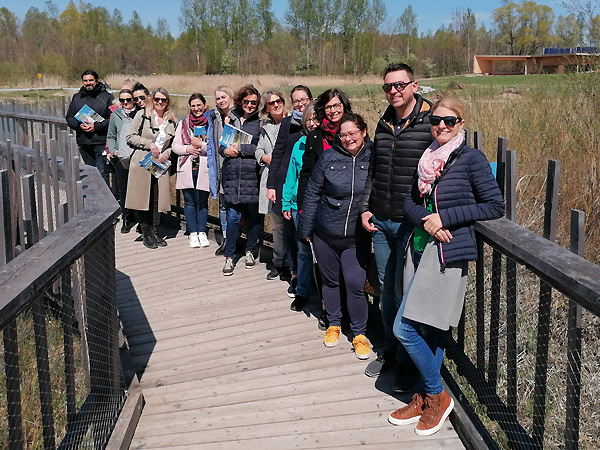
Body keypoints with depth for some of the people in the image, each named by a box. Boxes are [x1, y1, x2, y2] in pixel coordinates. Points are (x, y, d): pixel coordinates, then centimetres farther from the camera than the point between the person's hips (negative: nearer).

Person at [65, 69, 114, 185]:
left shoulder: (107, 97, 0)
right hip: (84, 144, 5)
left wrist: (96, 126, -16)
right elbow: (69, 117, 15)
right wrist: (79, 125, -6)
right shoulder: (77, 98, 15)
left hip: (101, 143, -5)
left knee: (102, 173, -12)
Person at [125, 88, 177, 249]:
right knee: (143, 198, -1)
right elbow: (130, 136, -2)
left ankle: (154, 231, 17)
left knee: (157, 198, 4)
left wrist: (167, 153, -2)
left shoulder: (171, 121, 11)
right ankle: (145, 233, 8)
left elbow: (173, 144, 18)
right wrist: (149, 144, -13)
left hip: (160, 164, 3)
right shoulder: (142, 115, 1)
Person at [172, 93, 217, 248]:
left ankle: (202, 232, 15)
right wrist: (187, 149, -8)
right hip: (187, 168, 2)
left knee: (202, 201, 3)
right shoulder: (183, 124, 12)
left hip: (204, 169, -2)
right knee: (189, 201, 4)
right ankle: (192, 233, 13)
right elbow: (175, 145, 9)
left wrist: (201, 145, -16)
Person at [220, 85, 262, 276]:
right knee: (232, 217, 0)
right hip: (232, 175, 2)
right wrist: (226, 150, -4)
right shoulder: (231, 119, 13)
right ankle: (229, 256, 11)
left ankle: (250, 251, 27)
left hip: (252, 176, -2)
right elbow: (221, 144, 17)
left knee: (254, 215, 8)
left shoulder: (260, 122, 1)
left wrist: (240, 149, -10)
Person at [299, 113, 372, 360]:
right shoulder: (328, 157, -5)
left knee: (355, 283, -6)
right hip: (325, 233, 2)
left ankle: (359, 333, 13)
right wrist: (306, 228, 2)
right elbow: (312, 193, 1)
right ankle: (334, 324, 35)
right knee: (330, 280, 15)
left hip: (357, 237, -1)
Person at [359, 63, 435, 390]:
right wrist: (366, 207, 12)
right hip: (380, 222, 6)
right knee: (386, 289, 15)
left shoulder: (430, 123, -9)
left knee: (404, 292, 0)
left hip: (411, 224, -6)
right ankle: (390, 350, 31)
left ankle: (408, 361, 17)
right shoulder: (383, 124, 12)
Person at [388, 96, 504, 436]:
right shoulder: (428, 158, 13)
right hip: (424, 247, 7)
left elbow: (495, 206, -8)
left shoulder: (472, 159, -6)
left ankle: (435, 395, 10)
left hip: (449, 251, -7)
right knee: (429, 328, 13)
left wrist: (445, 218, -13)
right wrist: (425, 220, -8)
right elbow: (411, 201, 14)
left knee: (405, 328, -9)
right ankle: (430, 397, 25)